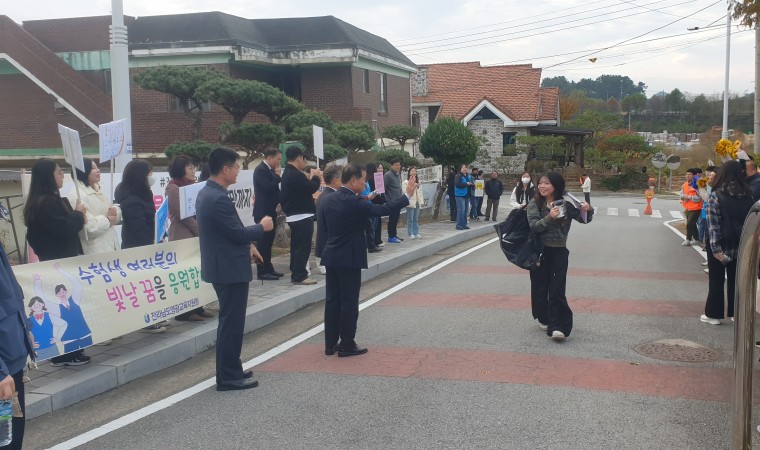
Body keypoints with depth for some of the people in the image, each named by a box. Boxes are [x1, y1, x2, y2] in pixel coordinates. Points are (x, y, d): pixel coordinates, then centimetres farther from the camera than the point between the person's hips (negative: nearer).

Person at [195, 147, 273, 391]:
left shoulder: (206, 193, 10)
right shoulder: (219, 198, -23)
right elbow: (238, 233, -22)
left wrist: (247, 245, 12)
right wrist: (261, 227, -5)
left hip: (221, 265, 11)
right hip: (230, 268, -11)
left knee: (230, 321, 19)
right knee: (232, 323, -2)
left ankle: (229, 370, 29)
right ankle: (228, 377, 6)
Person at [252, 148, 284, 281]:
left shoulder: (270, 170, 13)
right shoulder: (260, 170, -14)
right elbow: (268, 188, -25)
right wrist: (277, 176, -14)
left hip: (270, 211, 9)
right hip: (263, 212, -9)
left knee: (268, 241, 13)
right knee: (263, 242, -6)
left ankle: (268, 269, 20)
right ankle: (262, 271, -2)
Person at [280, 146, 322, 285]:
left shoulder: (287, 173, 13)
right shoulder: (296, 175, -20)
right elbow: (312, 188, -19)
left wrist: (309, 178, 6)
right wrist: (316, 177, -3)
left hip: (293, 216, 11)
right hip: (302, 216, -11)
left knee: (297, 246, 15)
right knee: (303, 246, -6)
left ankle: (296, 273, 22)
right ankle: (299, 276, -3)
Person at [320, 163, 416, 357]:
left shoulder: (330, 199, 6)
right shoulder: (354, 202, -18)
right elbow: (382, 210, -18)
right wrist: (407, 195, -10)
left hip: (332, 257, 8)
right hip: (349, 258, -8)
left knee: (332, 300, 11)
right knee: (349, 302, 1)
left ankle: (330, 344, 17)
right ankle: (347, 345, 7)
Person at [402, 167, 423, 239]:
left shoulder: (417, 182, 17)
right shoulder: (406, 182, -7)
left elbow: (419, 192, 18)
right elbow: (405, 192, -13)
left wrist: (421, 201, 12)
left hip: (417, 203, 7)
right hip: (410, 203, -7)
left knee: (416, 219, 10)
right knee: (410, 219, -4)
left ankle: (416, 233, 14)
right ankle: (411, 234, -1)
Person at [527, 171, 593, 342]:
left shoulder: (565, 204, -1)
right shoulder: (535, 204, -3)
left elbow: (583, 219, 1)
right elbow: (533, 225, -15)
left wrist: (587, 210, -20)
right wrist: (549, 217, -30)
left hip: (559, 252, -1)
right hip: (539, 251, 1)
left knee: (557, 290, -6)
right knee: (540, 287, 9)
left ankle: (558, 326, -7)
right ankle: (543, 319, 27)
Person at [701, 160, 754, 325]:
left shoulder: (716, 196, -13)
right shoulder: (748, 195, -1)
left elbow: (713, 225, -18)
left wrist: (716, 248, -17)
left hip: (720, 245, -3)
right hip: (741, 245, 4)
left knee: (716, 280, 7)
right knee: (736, 279, 14)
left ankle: (714, 314, 12)